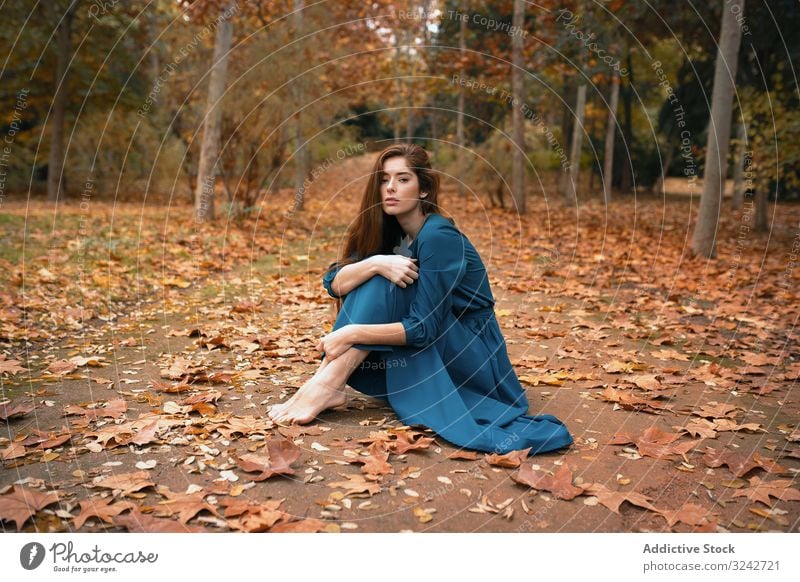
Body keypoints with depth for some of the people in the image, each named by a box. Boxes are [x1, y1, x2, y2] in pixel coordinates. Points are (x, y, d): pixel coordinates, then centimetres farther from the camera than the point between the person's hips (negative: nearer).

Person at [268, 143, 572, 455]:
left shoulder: (438, 237, -21)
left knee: (383, 282, -23)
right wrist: (376, 263, -29)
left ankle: (329, 385, -28)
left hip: (472, 357, -7)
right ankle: (325, 377, -19)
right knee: (376, 273, -10)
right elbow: (334, 283, -10)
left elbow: (424, 329, -26)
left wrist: (350, 334, -30)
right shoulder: (389, 231, 2)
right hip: (432, 357, 7)